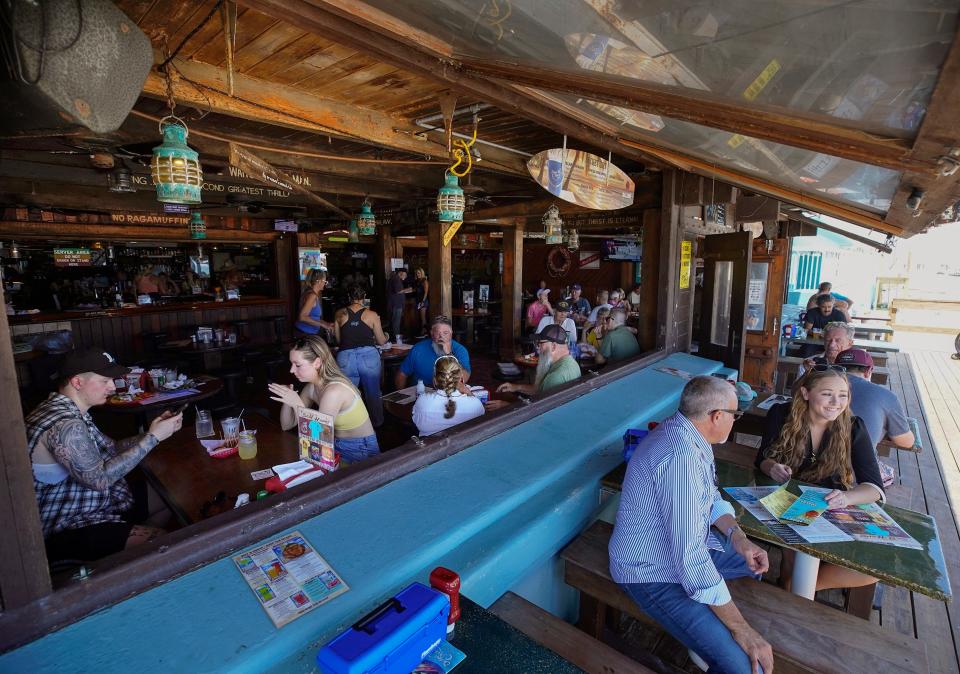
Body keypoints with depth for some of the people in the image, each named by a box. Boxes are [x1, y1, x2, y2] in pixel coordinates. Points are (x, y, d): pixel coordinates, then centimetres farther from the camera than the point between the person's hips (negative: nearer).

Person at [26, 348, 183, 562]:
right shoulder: (64, 425, -27)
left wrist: (155, 432, -5)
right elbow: (100, 478, -28)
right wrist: (152, 438, -25)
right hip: (66, 532, -10)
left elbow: (111, 449, 9)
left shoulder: (69, 411, 7)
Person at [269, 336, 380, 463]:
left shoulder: (334, 391, -25)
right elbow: (287, 426, 6)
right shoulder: (311, 387, 0)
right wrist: (288, 400, -11)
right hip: (336, 446, 7)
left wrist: (297, 404, -27)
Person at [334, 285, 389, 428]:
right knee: (373, 394, 18)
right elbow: (381, 341, 10)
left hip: (345, 358, 0)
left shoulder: (339, 314, 8)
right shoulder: (372, 314, 4)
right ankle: (377, 424, 32)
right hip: (369, 356, 0)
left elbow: (338, 340, 15)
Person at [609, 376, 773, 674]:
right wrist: (740, 629, -25)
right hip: (654, 572, -10)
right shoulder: (681, 456, -32)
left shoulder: (687, 434, -2)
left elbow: (711, 498, 11)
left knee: (761, 562, 19)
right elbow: (690, 558, -32)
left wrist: (738, 537, -6)